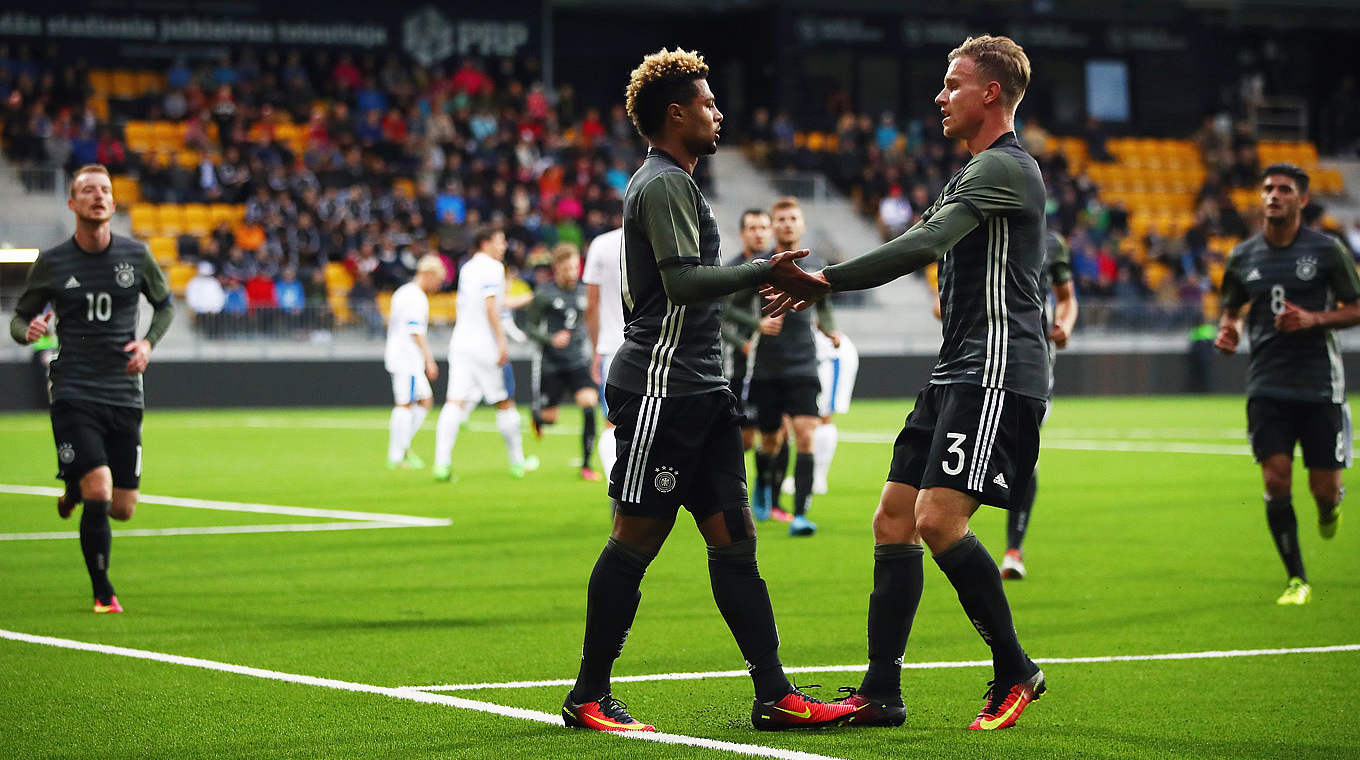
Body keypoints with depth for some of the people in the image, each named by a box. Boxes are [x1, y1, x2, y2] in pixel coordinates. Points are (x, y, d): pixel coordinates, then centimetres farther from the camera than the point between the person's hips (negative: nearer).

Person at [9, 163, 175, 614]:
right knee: (99, 492, -18)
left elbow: (165, 304, 18)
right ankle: (103, 593, 0)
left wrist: (148, 342, -2)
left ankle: (75, 490, 39)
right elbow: (19, 317, 10)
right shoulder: (51, 263, -1)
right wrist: (28, 332, -15)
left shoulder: (136, 256, 2)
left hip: (124, 391, 3)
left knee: (122, 509, 3)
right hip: (73, 391, -3)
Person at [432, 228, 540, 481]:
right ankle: (517, 462, 17)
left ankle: (442, 462, -18)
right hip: (485, 344, -6)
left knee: (455, 403, -4)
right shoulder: (492, 267, -7)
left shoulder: (466, 269, 17)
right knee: (505, 403, 7)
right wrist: (502, 342, -18)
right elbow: (490, 306, -16)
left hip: (460, 343, 6)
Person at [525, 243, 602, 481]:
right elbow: (529, 327, -6)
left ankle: (586, 465, -8)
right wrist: (551, 340, -20)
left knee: (589, 404, -16)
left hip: (578, 361, 3)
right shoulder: (544, 294, -9)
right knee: (549, 417, 2)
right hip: (551, 363, -3)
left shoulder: (583, 291, 5)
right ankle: (537, 415, 43)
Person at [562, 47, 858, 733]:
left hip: (697, 389, 10)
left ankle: (774, 695, 1)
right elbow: (683, 280, -22)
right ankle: (588, 697, 3)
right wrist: (764, 272, -26)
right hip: (661, 385, -10)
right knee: (637, 537, -5)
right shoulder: (664, 184, -11)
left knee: (733, 536, 4)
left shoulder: (671, 182, 22)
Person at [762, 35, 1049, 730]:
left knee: (938, 520, -18)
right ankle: (880, 693, 5)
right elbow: (921, 248, 24)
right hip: (956, 372, 10)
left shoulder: (1003, 167, -11)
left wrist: (828, 279, -20)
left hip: (998, 373, -10)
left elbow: (924, 245, -22)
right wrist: (821, 286, 13)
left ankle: (1014, 673, -4)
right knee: (894, 519, 4)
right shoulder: (974, 173, 22)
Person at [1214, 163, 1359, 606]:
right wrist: (1228, 332, -2)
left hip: (1319, 383, -2)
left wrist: (1314, 319, -15)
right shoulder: (1243, 257, 6)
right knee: (1276, 481, -11)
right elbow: (1232, 308, 21)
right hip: (1267, 385, 2)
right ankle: (1297, 581, 1)